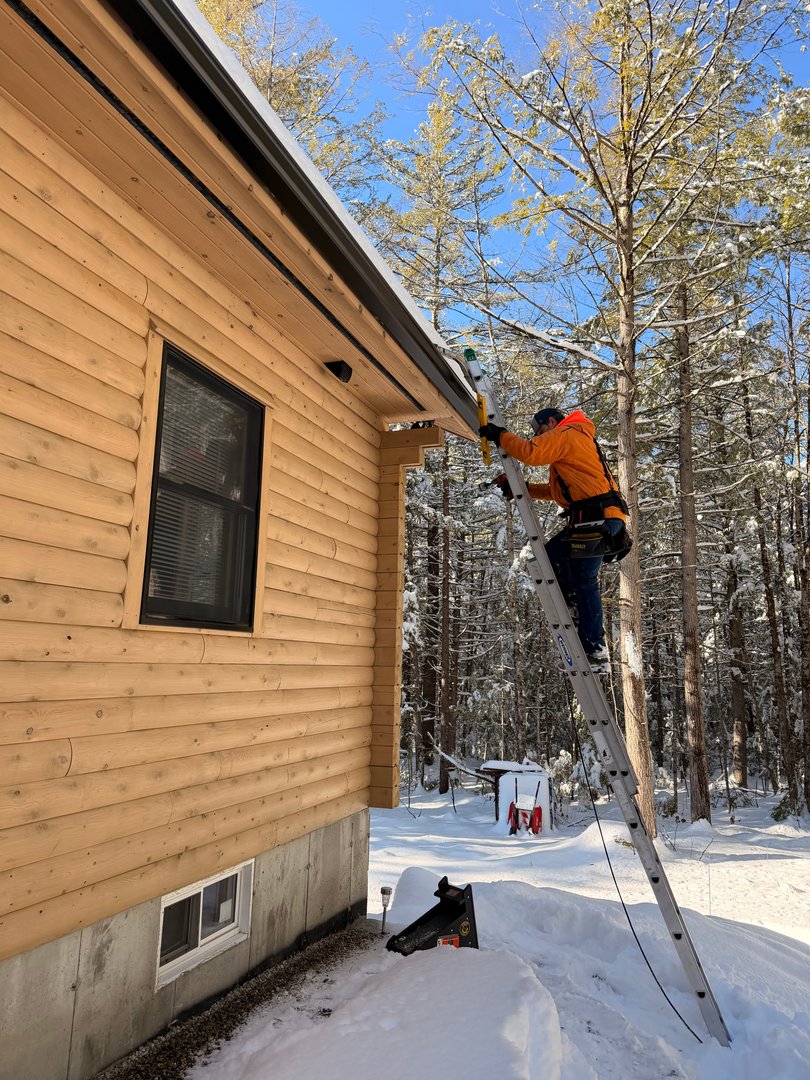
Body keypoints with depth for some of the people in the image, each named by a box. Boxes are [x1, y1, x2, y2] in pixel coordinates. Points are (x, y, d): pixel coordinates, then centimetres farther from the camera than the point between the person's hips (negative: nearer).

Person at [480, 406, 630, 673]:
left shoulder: (566, 435, -2)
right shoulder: (578, 442, 30)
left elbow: (529, 452, -19)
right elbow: (556, 491, 29)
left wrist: (500, 436, -5)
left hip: (595, 519, -10)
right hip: (597, 520, 10)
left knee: (584, 583, -8)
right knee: (551, 554, 16)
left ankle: (595, 653, -3)